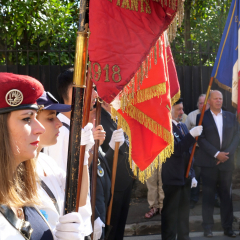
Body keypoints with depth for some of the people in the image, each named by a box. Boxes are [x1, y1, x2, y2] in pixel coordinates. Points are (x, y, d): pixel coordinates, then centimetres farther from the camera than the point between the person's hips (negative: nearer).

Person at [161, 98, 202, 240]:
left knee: (184, 211, 16)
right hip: (172, 178, -8)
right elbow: (176, 149, -25)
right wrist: (192, 135, -28)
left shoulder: (183, 126, 12)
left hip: (185, 177, 8)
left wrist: (192, 175, 16)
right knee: (170, 212, 3)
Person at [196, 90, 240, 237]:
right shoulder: (202, 117, 2)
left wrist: (227, 153, -9)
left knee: (227, 196, 5)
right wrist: (216, 154, -14)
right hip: (209, 163, -2)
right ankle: (208, 227, 10)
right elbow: (201, 139, -6)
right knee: (208, 196, 3)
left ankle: (228, 227, 13)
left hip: (227, 162, 2)